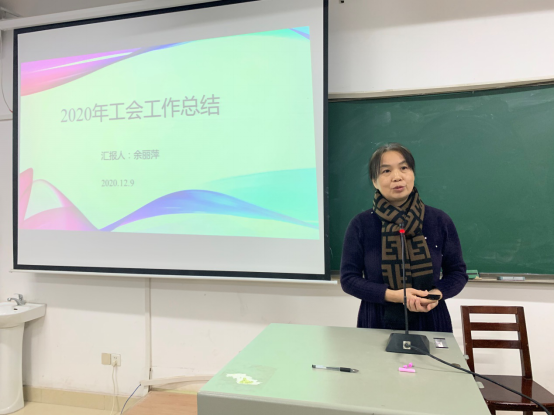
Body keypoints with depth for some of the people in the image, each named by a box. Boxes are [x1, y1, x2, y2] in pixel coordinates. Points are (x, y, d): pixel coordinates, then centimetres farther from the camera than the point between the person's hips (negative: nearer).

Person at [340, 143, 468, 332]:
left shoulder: (440, 221, -4)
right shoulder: (360, 225, -8)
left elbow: (458, 272, 3)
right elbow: (348, 278, -7)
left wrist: (437, 293, -17)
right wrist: (393, 296, -20)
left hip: (431, 323, 1)